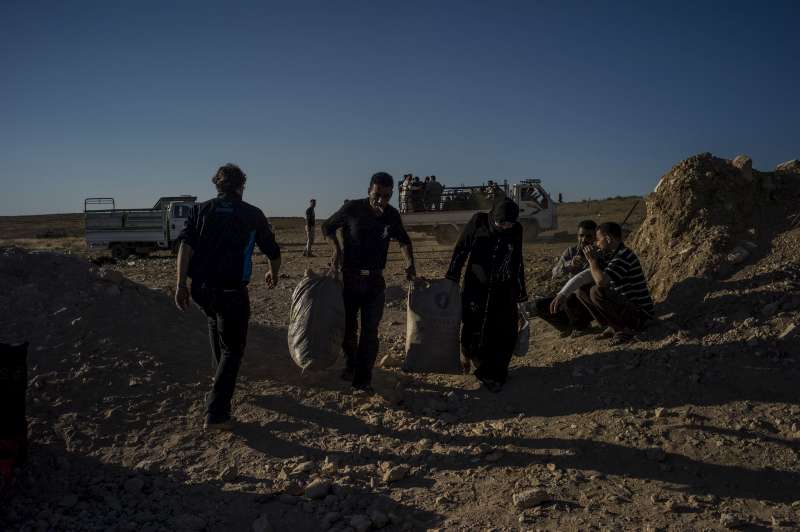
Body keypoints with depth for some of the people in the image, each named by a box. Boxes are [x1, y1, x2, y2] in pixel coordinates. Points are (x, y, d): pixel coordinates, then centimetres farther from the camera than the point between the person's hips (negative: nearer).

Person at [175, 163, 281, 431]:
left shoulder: (200, 210, 8)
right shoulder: (253, 215, 4)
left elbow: (185, 246, -6)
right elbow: (272, 251, 12)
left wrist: (181, 284, -8)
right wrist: (274, 273, 32)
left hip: (202, 289, 4)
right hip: (233, 292, -4)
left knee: (216, 324, 33)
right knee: (232, 349, 6)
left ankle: (222, 383, 45)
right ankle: (216, 412, -3)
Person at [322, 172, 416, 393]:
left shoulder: (392, 215, -2)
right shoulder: (353, 208, -11)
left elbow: (403, 240, 15)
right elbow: (327, 227, 2)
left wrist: (410, 264, -1)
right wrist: (336, 248, -15)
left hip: (375, 280, 1)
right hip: (349, 277, -1)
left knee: (370, 330, -2)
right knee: (348, 326, 11)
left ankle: (363, 378, 5)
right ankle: (350, 365, 35)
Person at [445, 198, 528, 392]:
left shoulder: (516, 230, 0)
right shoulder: (478, 221, -9)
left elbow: (517, 263, 12)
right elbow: (461, 250, -3)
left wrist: (520, 293, 16)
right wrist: (451, 278, -4)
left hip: (503, 291, 2)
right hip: (476, 287, -2)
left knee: (504, 333, 0)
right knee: (473, 326, -1)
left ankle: (494, 375, 17)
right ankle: (467, 353, 31)